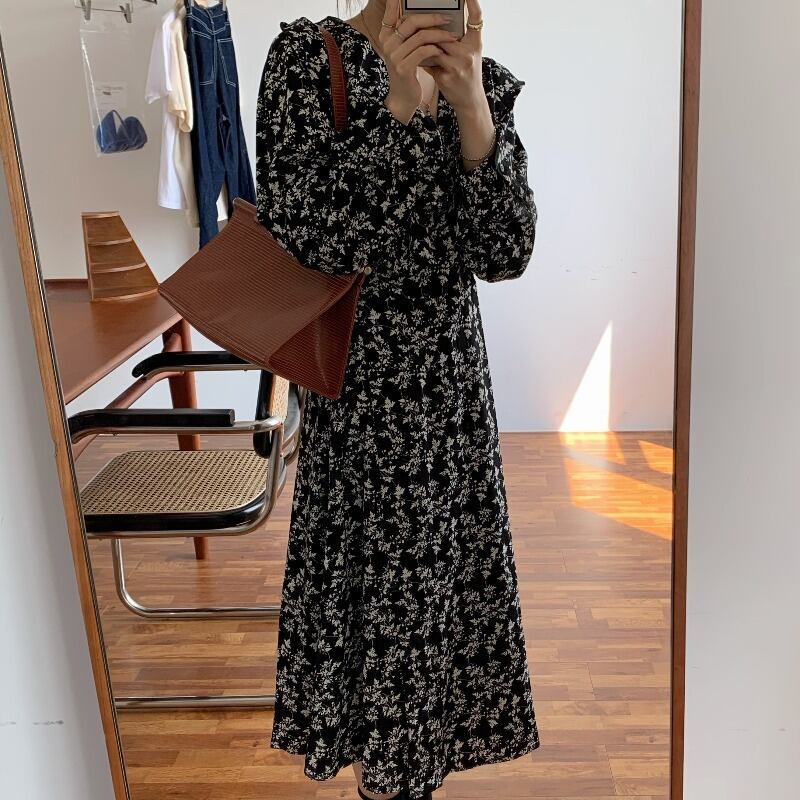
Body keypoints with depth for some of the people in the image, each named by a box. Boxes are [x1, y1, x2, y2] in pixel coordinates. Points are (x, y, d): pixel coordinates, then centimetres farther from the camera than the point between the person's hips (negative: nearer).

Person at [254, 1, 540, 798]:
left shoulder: (483, 78, 3)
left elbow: (505, 254, -7)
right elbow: (296, 233, -18)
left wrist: (471, 107, -19)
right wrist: (395, 109, -25)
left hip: (452, 373, 4)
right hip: (360, 378, -4)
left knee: (437, 572, 17)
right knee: (376, 573, 9)